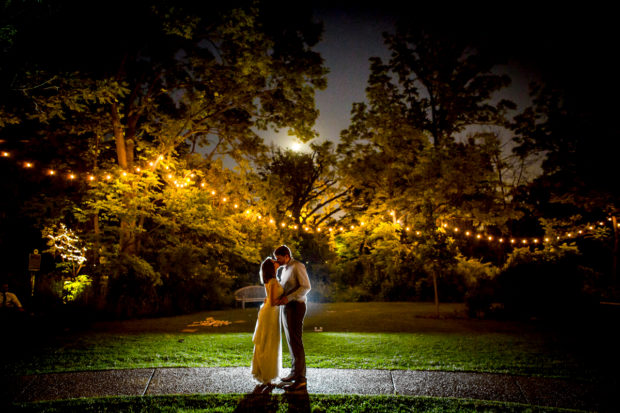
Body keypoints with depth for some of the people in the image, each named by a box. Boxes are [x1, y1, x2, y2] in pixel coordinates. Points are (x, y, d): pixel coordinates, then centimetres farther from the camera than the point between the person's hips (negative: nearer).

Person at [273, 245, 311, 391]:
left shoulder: (297, 266, -11)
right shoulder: (285, 269, 18)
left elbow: (305, 287, -18)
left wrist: (288, 298, -24)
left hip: (296, 307, -10)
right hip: (287, 307, 10)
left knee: (296, 342, -11)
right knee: (291, 342, 13)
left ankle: (301, 380, -10)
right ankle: (295, 373, 23)